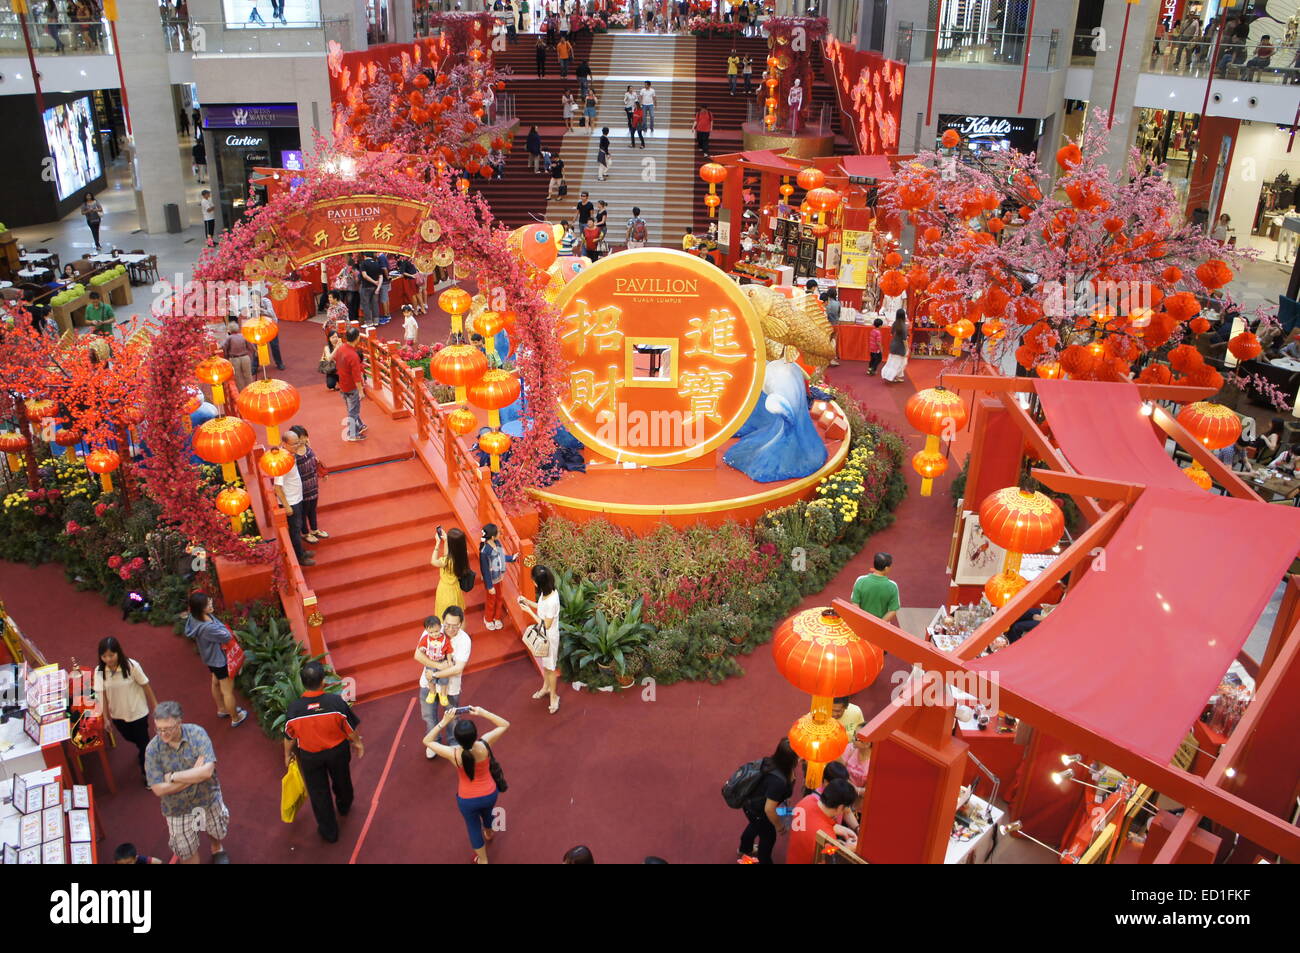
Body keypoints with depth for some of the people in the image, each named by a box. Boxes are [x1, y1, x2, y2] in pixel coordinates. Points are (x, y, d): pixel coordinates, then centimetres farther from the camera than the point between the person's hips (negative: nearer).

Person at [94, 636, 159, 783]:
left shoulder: (131, 666, -25)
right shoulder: (99, 671, -16)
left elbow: (146, 686, -13)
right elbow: (102, 695, -11)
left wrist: (154, 705, -4)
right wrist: (106, 717, -10)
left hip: (137, 712, -4)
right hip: (117, 714, 4)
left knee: (143, 741, 9)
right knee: (129, 737, 27)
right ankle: (144, 752, 60)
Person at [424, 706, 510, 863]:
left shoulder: (453, 754, -32)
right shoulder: (484, 745, -31)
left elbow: (427, 741, -16)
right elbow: (505, 725, -15)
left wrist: (444, 722, -22)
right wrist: (482, 713, -20)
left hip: (467, 800, -2)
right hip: (490, 794, 2)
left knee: (474, 827, 25)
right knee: (487, 812, 36)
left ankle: (483, 860, 46)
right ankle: (488, 833, 68)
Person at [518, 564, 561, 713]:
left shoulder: (552, 601, -37)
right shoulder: (546, 592, -10)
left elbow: (546, 625, -26)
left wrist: (529, 611, -23)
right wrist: (528, 602, -4)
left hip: (549, 637, -8)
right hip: (542, 635, 8)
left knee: (550, 667, 12)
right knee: (544, 663, 28)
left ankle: (553, 696, 32)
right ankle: (546, 687, 50)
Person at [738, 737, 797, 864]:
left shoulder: (772, 761, -19)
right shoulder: (779, 781, -42)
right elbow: (769, 809, -33)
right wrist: (779, 825, -15)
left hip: (750, 802, 8)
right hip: (757, 811, -8)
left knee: (756, 826, 37)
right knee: (768, 836, 22)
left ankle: (744, 850, 66)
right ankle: (764, 860, 51)